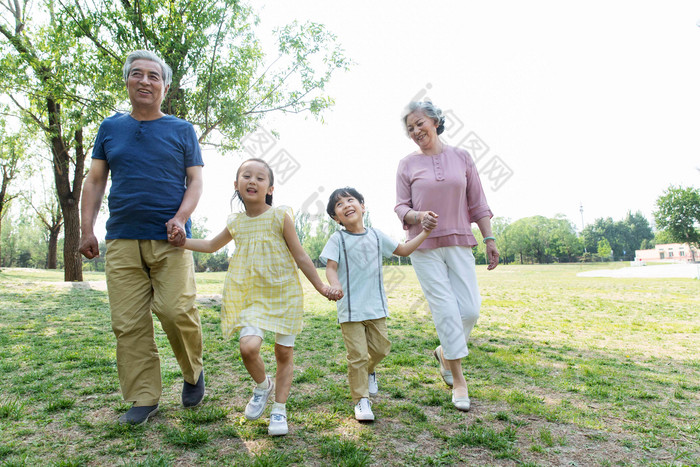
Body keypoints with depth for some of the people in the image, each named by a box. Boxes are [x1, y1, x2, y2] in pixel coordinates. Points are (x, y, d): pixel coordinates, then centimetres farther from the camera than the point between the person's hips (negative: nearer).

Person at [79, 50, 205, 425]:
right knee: (128, 323, 0)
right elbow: (95, 181, 15)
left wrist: (180, 218, -11)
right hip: (122, 240, 3)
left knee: (176, 310, -14)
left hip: (169, 240, -2)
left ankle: (193, 371, 14)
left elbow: (195, 182, 6)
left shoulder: (182, 130, 9)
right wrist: (86, 230, 5)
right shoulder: (110, 128, 15)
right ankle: (143, 398, 12)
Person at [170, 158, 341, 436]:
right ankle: (263, 385, 17)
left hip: (283, 293, -2)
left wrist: (321, 288, -2)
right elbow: (211, 246, 24)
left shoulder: (280, 217, -7)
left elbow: (300, 257, -3)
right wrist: (182, 241, 11)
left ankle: (279, 410, 23)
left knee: (284, 352, 3)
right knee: (248, 346, -16)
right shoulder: (236, 223, 5)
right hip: (251, 295, 3)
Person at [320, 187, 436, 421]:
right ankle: (361, 400, 13)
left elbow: (402, 250, 17)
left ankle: (369, 371, 44)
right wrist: (335, 285, -33)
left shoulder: (376, 235, 7)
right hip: (350, 308, -4)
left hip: (376, 306, 4)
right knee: (357, 356, -2)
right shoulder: (338, 239, -4)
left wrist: (425, 233, 12)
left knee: (380, 347, 12)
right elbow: (330, 268, -11)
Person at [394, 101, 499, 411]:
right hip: (424, 246, -2)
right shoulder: (407, 164, 3)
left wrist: (489, 238, 3)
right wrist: (418, 216, -19)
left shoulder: (461, 157, 6)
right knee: (446, 311, -3)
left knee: (470, 309, -2)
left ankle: (445, 351, 29)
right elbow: (401, 207, 2)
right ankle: (458, 378, 13)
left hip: (459, 243, 2)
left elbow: (477, 203, 8)